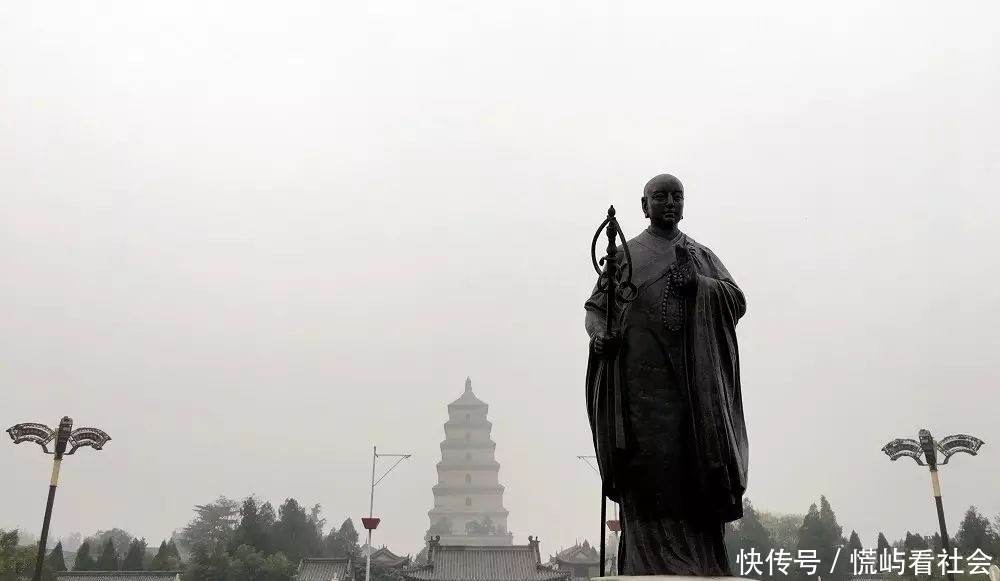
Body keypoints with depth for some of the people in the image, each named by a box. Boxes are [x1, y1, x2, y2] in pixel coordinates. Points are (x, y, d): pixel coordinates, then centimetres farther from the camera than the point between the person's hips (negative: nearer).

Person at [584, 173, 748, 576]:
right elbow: (595, 307, 8)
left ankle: (705, 564, 1)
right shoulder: (624, 255, 14)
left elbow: (737, 300, 10)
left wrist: (698, 284, -8)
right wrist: (598, 333, -13)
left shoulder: (702, 256, 20)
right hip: (642, 376, -2)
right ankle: (651, 564, -5)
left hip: (695, 377, 2)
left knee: (696, 461, -5)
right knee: (652, 467, -9)